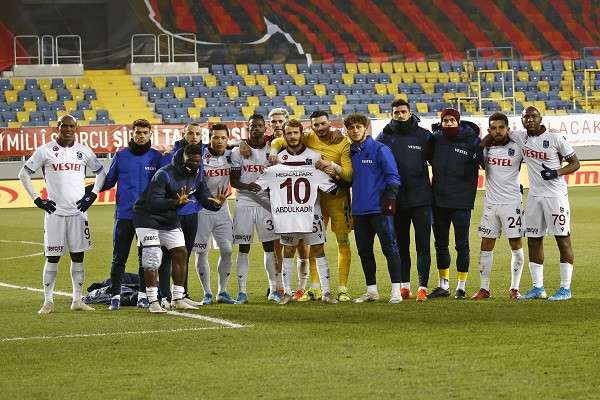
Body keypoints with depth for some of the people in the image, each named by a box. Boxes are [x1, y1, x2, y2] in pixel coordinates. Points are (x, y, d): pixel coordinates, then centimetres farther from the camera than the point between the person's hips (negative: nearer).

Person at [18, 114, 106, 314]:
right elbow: (24, 174, 3)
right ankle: (48, 301, 4)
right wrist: (37, 199, -3)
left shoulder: (84, 151, 6)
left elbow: (101, 172, 19)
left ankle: (77, 300, 10)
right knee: (52, 257, -1)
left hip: (78, 211, 3)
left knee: (78, 256, 4)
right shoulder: (45, 151, -2)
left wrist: (93, 194, 7)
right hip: (54, 211, -3)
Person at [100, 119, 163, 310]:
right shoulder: (121, 156, 5)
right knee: (119, 258, -2)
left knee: (146, 257, 6)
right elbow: (109, 181, 8)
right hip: (124, 214, 0)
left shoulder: (156, 157, 5)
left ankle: (143, 294, 14)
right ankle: (115, 296, 1)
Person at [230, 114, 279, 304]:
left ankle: (273, 289, 5)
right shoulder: (238, 151, 2)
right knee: (243, 248, 0)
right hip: (244, 202, -1)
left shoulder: (272, 150, 5)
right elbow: (233, 180, 1)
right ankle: (242, 291, 3)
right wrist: (246, 186, -18)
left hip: (265, 202, 1)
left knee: (270, 246, 0)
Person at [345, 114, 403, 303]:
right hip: (359, 210, 7)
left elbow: (393, 176, -8)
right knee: (364, 251, 10)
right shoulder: (350, 153, 13)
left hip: (379, 209, -7)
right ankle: (371, 290, 18)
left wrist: (390, 198, -17)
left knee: (389, 248, -6)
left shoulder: (380, 150, -5)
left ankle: (396, 291, -6)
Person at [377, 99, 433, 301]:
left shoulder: (424, 136, 1)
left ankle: (423, 286, -3)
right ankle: (404, 285, 17)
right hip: (397, 200, 2)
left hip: (421, 199, -2)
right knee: (401, 245, 9)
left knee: (423, 245, -4)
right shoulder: (385, 137, 3)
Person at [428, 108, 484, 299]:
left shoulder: (472, 142, -8)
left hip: (461, 202, -4)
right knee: (441, 244, 12)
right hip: (439, 201, 4)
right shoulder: (436, 139, 4)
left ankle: (461, 287, 10)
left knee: (462, 245, 2)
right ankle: (443, 285, 24)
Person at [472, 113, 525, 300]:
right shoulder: (485, 148, 3)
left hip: (512, 202, -3)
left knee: (516, 244, -1)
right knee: (486, 245, 3)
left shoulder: (517, 148, -5)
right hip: (490, 203, 3)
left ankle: (514, 288, 6)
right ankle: (484, 288, 9)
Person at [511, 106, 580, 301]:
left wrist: (556, 173, -19)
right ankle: (538, 288, 14)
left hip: (555, 195, -6)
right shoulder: (521, 138, 4)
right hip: (534, 196, 6)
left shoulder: (555, 139, -9)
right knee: (534, 240, 7)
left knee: (563, 239, -3)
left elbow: (575, 163, -4)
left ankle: (566, 288, 0)